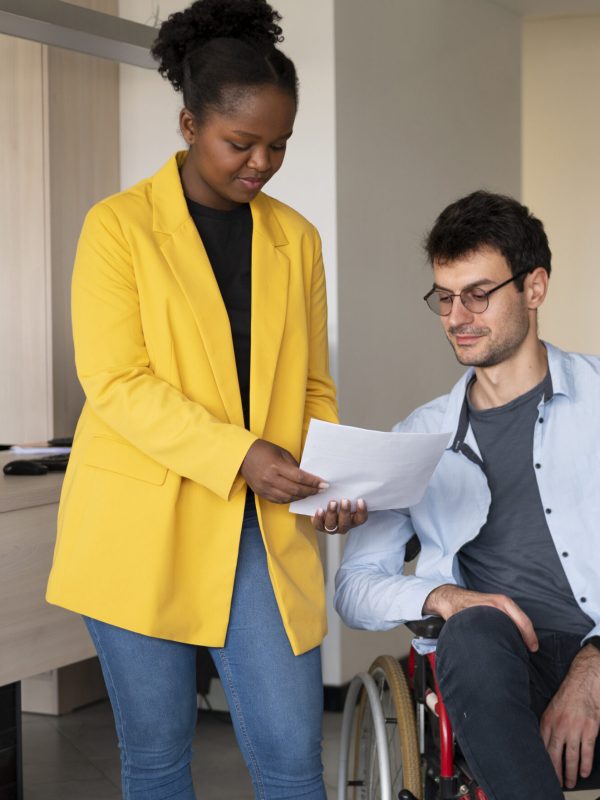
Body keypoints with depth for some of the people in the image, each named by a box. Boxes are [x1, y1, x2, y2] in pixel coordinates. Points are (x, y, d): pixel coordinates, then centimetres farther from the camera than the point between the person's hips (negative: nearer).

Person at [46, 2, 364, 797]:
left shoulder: (296, 239, 10)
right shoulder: (119, 225, -2)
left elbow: (313, 385, 13)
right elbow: (115, 383, -11)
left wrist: (332, 475, -7)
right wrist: (239, 453, -22)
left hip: (260, 528, 3)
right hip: (141, 528, -3)